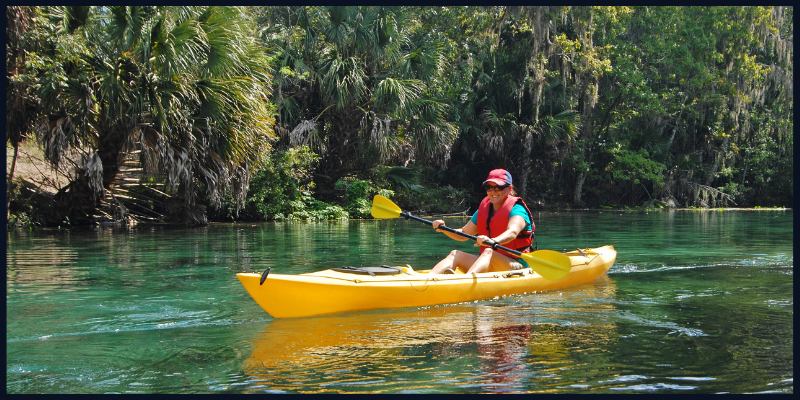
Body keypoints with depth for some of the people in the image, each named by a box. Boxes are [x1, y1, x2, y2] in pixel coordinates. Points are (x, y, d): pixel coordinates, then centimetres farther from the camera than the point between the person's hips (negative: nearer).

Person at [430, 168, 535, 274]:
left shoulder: (517, 209, -7)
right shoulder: (483, 210, 14)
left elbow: (513, 232, -30)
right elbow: (463, 234, 19)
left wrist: (493, 241, -51)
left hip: (517, 265, -7)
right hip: (487, 262, 7)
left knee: (488, 252, -34)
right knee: (455, 254, -9)